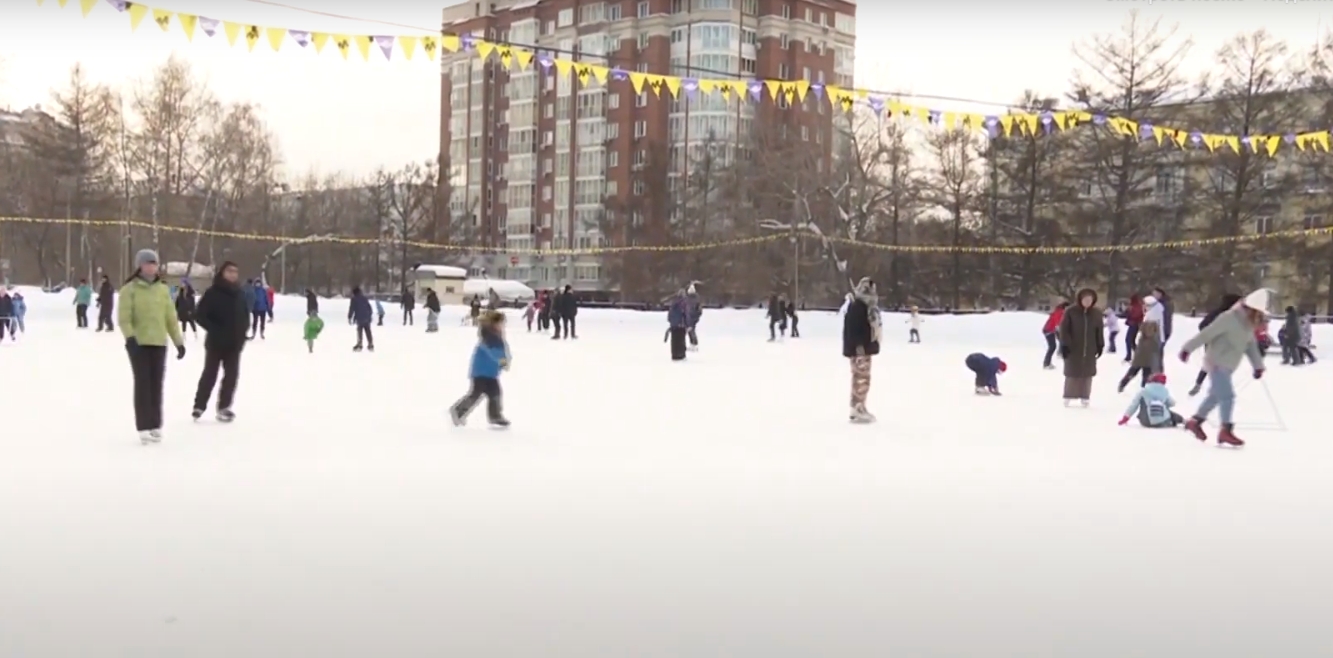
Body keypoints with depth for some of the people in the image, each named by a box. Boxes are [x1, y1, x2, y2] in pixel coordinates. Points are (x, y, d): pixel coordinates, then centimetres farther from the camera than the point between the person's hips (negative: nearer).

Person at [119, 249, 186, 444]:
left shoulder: (163, 289, 12)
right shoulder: (130, 289, -2)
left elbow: (171, 317, 15)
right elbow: (124, 318, -8)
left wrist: (179, 341, 12)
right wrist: (129, 337, -23)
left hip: (159, 343, 4)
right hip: (138, 343, -4)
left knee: (156, 385, 6)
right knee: (143, 384, -5)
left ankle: (155, 426, 14)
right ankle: (144, 427, -2)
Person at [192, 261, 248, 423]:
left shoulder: (240, 294, 6)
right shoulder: (212, 292, -11)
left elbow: (246, 314, 18)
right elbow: (200, 314, -13)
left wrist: (243, 331, 3)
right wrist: (214, 329, -18)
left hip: (234, 342, 5)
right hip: (216, 342, -5)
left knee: (232, 374, 3)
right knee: (210, 374, 2)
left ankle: (224, 407, 13)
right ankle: (199, 406, 13)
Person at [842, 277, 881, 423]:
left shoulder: (870, 306, 17)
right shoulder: (857, 306, -15)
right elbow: (853, 327, -21)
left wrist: (870, 345, 21)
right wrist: (858, 345, -26)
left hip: (866, 347, 11)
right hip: (859, 348, -11)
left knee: (862, 378, 14)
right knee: (861, 378, -11)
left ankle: (859, 408, 22)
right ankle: (858, 410, -9)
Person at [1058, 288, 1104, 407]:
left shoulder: (1097, 313, 2)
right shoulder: (1070, 312, -8)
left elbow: (1099, 331, 10)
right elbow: (1064, 329, -7)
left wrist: (1100, 345, 9)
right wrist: (1064, 345, -11)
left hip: (1090, 349, 3)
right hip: (1073, 348, -3)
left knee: (1087, 374, 7)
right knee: (1072, 373, 3)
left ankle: (1085, 397, 17)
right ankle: (1068, 397, 13)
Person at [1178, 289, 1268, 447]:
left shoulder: (1248, 325, 9)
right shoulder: (1229, 318, -19)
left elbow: (1251, 346, 15)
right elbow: (1206, 334, -20)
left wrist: (1258, 365, 8)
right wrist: (1188, 349, -20)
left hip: (1227, 366, 10)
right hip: (1217, 363, -10)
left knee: (1215, 395, 17)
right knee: (1227, 395, -14)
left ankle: (1195, 421, 29)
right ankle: (1226, 430, -12)